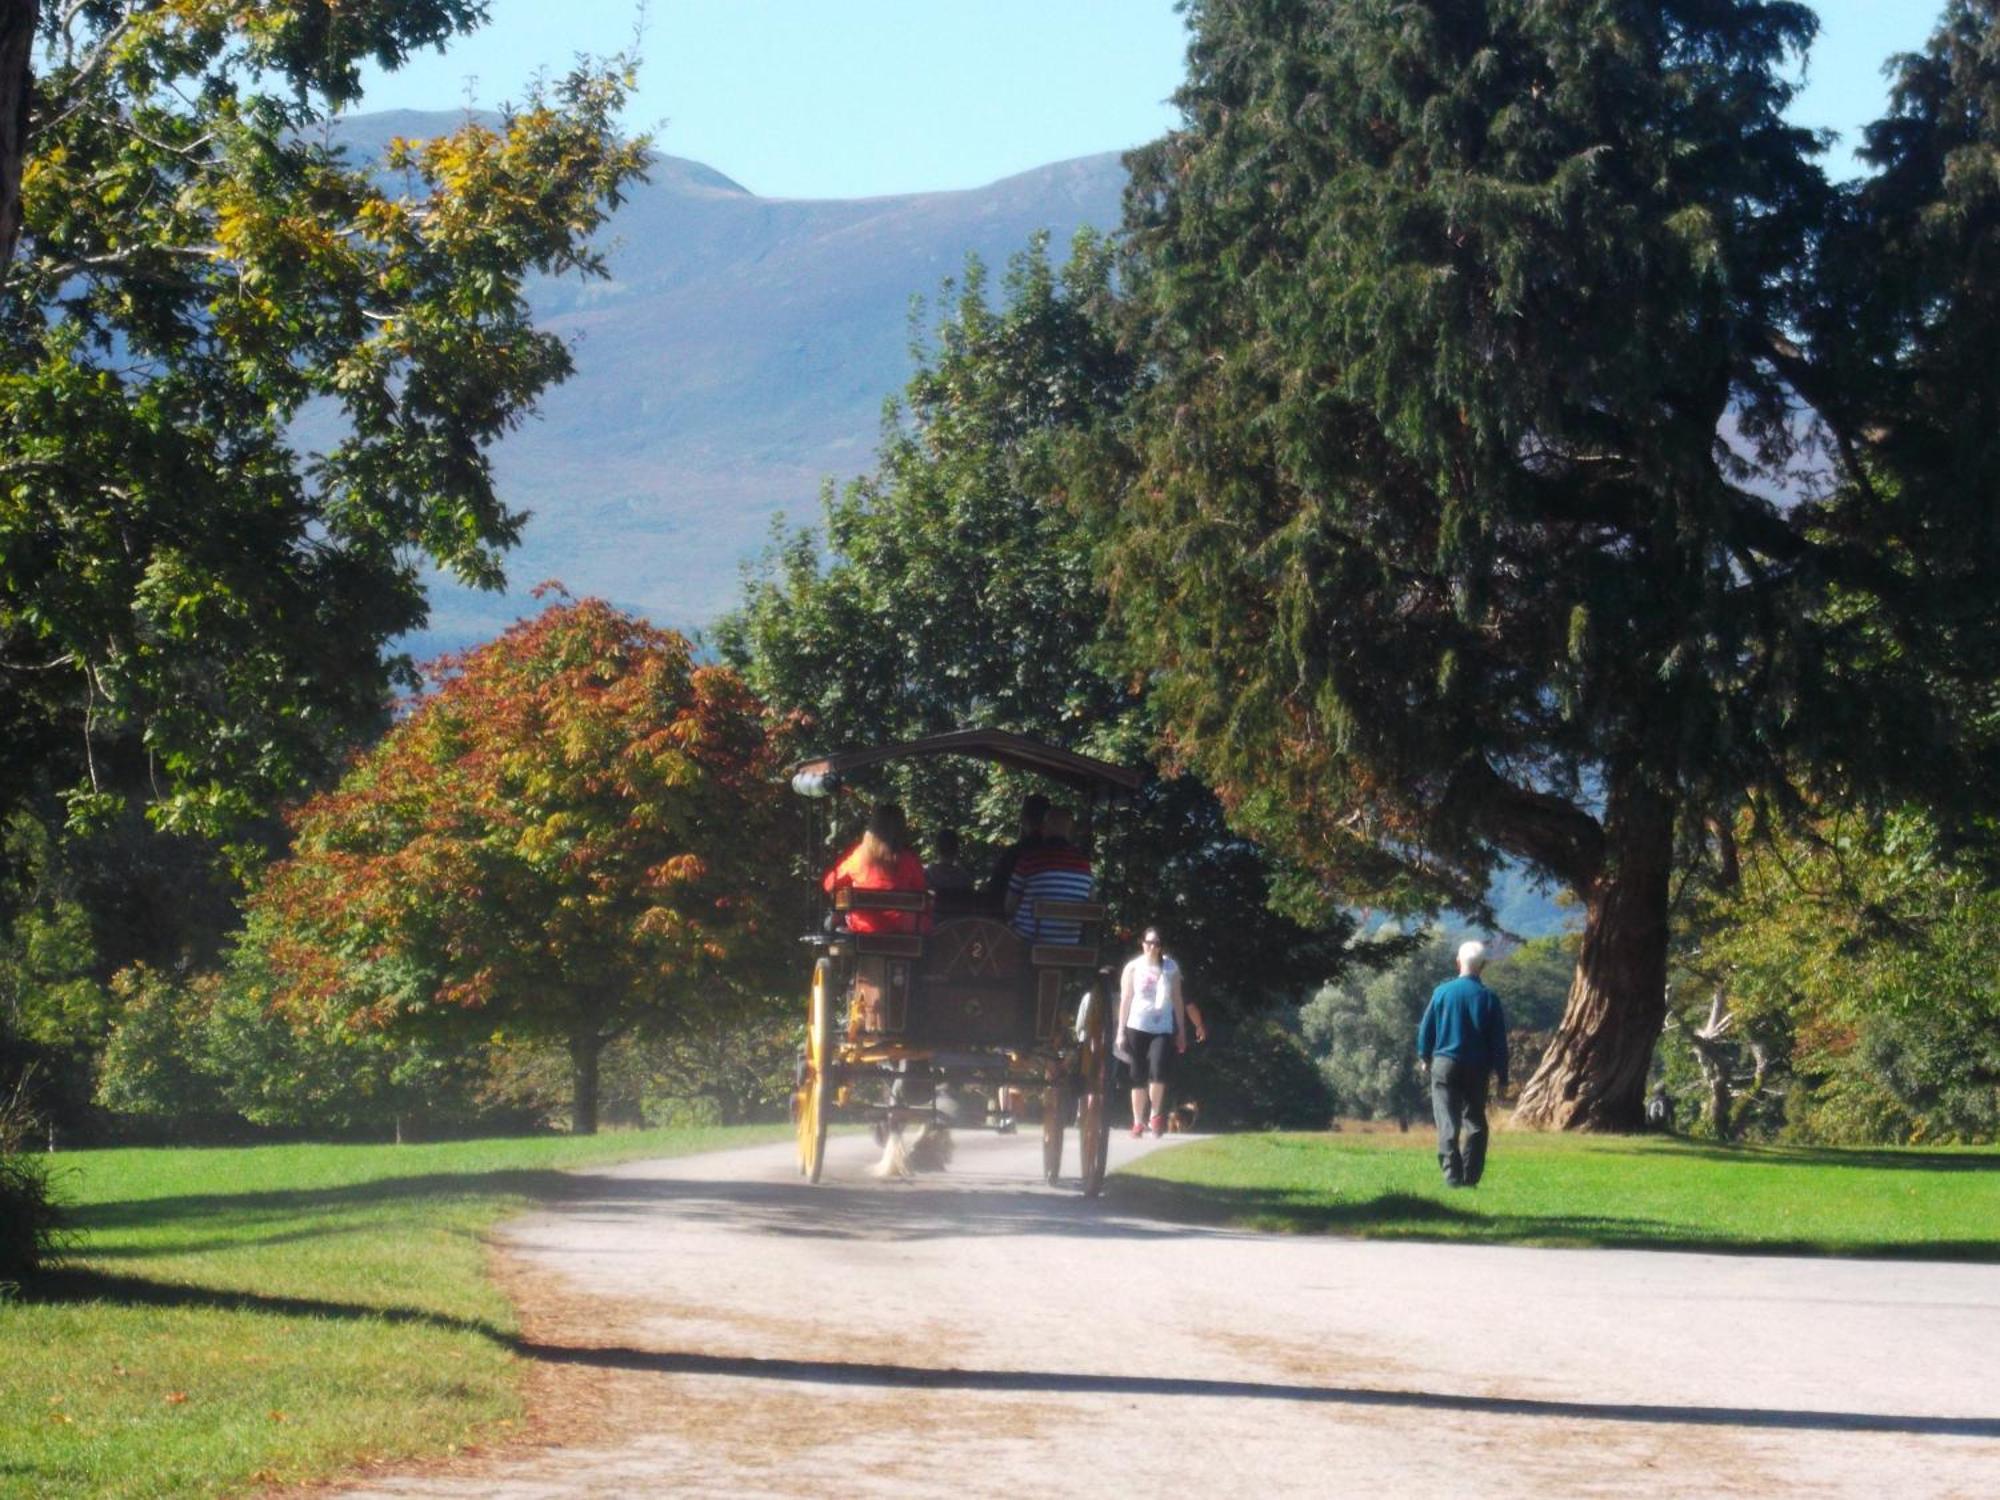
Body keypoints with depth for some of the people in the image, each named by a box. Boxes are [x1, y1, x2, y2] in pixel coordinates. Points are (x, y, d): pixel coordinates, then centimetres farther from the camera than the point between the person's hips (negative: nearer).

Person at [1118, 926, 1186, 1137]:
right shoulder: (1133, 968, 4)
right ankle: (1138, 1122, 13)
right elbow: (1125, 1000, 4)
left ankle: (1156, 1113, 0)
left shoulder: (1171, 969, 6)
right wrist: (1121, 1031, 0)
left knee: (1159, 1071, -20)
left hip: (1163, 1028, 0)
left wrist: (1181, 1031, 5)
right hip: (1137, 1027, 0)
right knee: (1138, 1078, 2)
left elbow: (1177, 1000, 9)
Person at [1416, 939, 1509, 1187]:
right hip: (1477, 1068, 1)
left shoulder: (1442, 992, -4)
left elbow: (1426, 1028, 4)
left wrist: (1424, 1056, 22)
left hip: (1445, 1064, -1)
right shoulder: (1488, 998, -4)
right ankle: (1471, 1176, 7)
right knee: (1476, 1123, 12)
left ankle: (1452, 1174, -12)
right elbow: (1499, 1040, -1)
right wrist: (1502, 1074, 6)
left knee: (1447, 1123, -1)